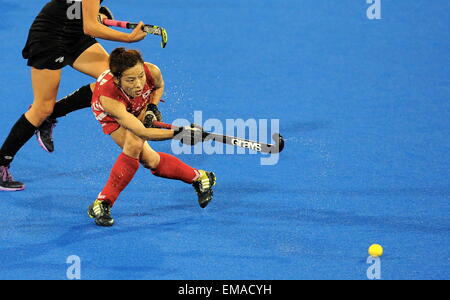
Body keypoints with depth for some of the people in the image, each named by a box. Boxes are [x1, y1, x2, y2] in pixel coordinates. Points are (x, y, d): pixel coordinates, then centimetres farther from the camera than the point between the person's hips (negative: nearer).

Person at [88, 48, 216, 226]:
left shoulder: (152, 72, -35)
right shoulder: (107, 96, -46)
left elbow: (159, 86, -5)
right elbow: (142, 132, -45)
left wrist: (151, 108, -20)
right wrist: (177, 134, -52)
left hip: (140, 109, 3)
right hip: (111, 114, -3)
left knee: (134, 144, -24)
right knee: (149, 160, -19)